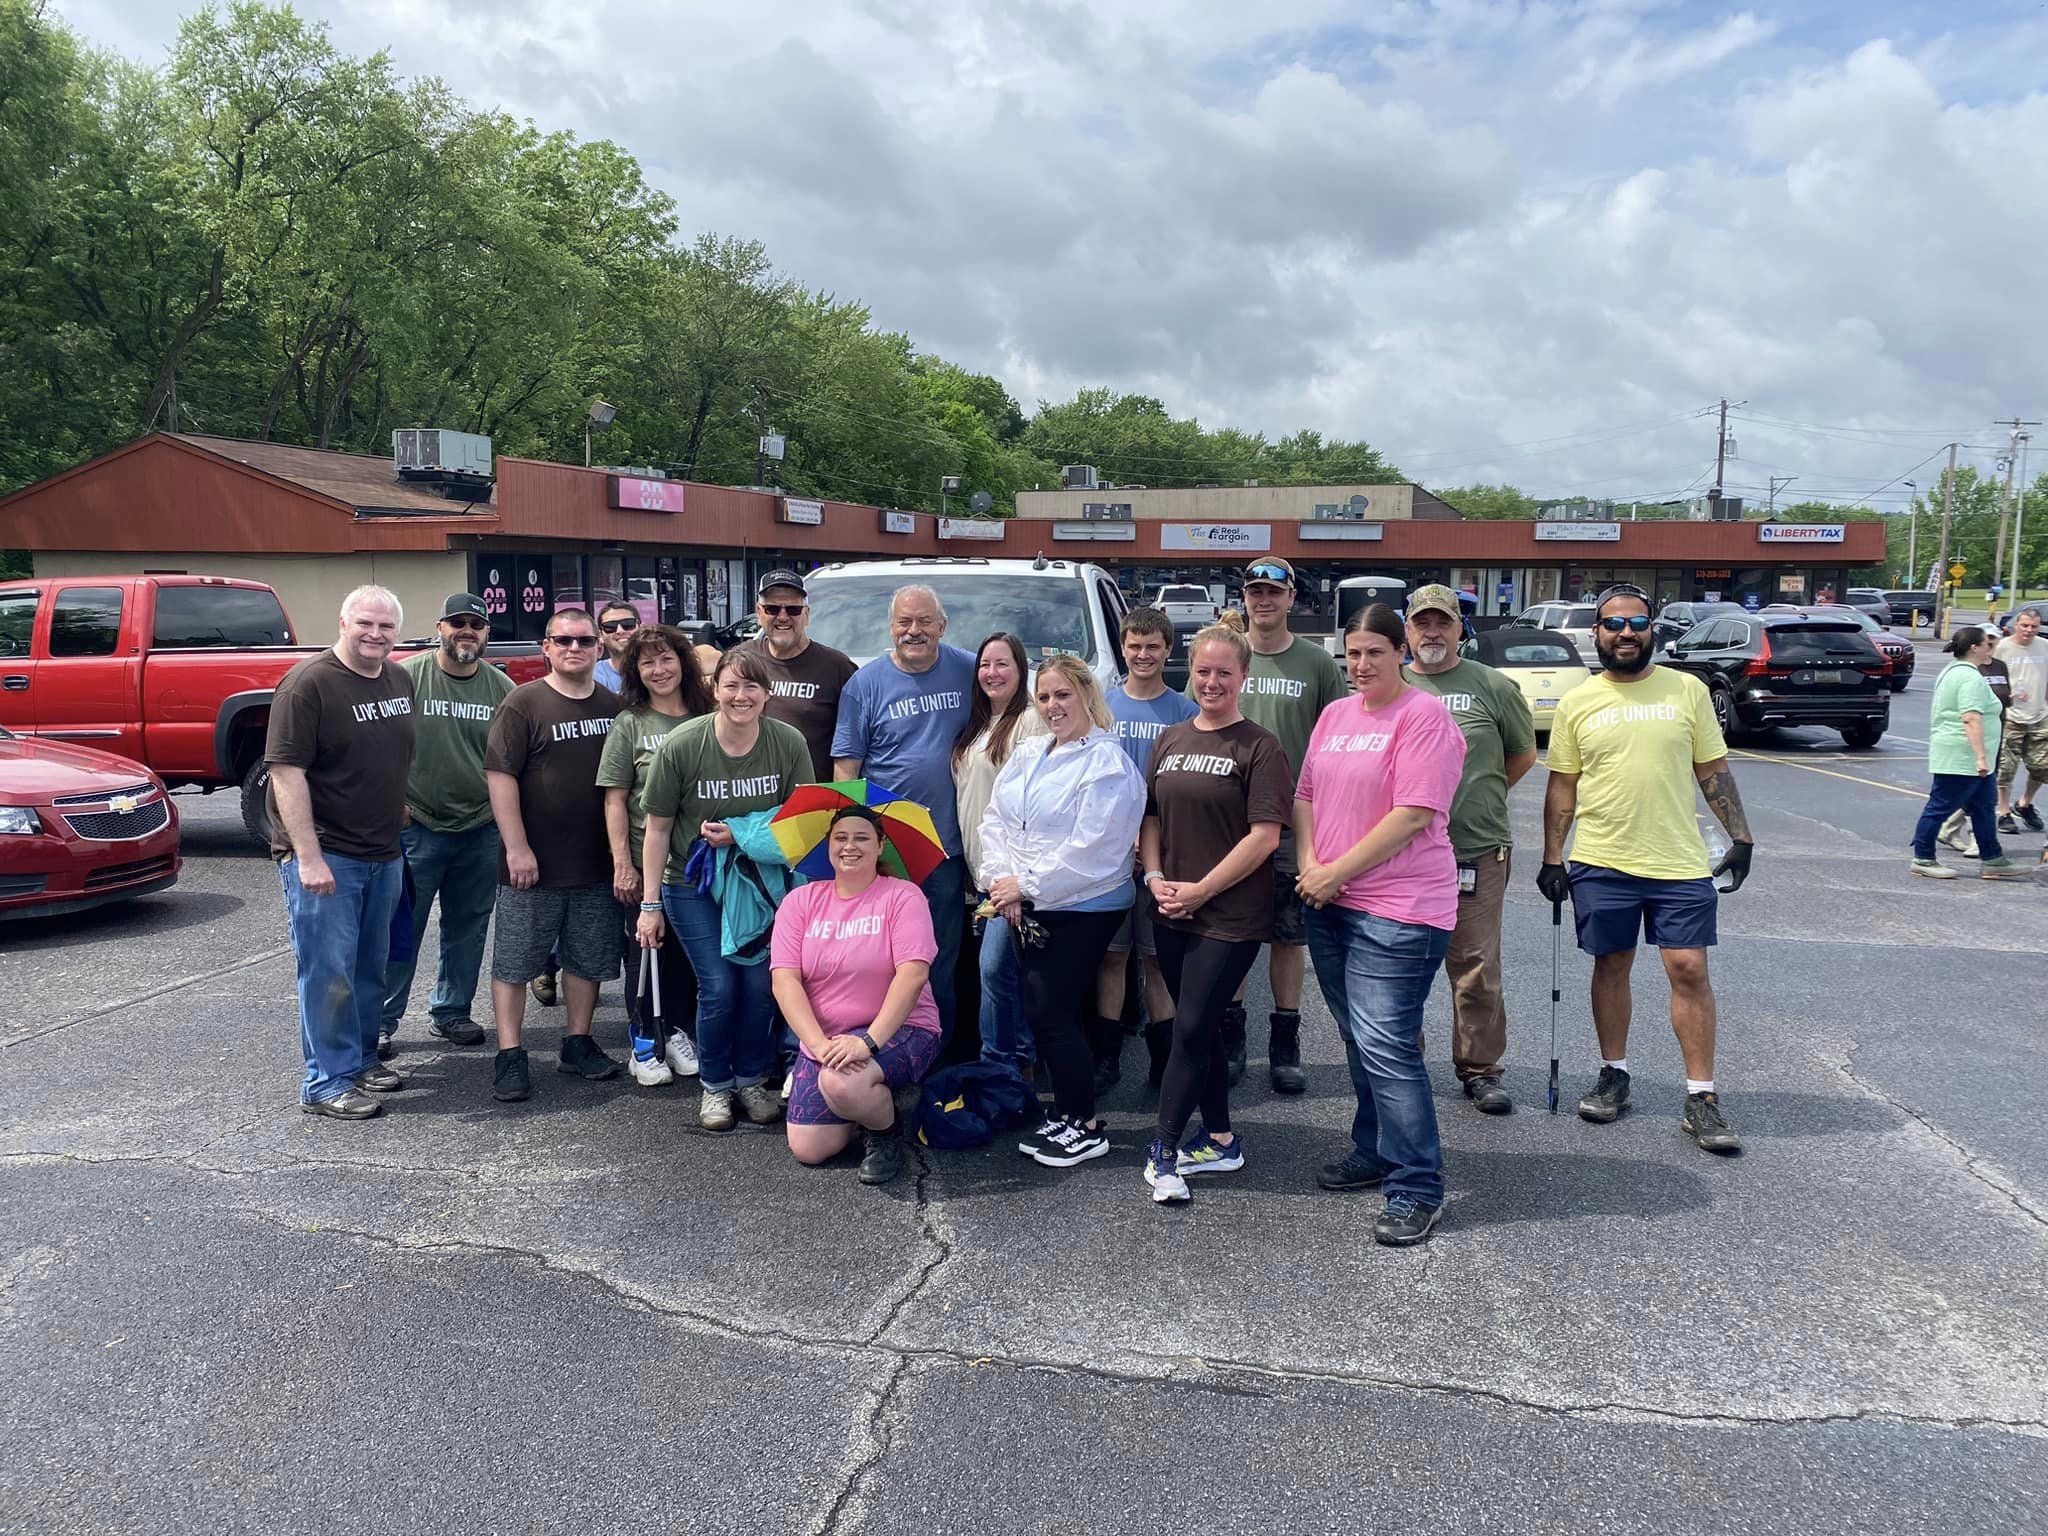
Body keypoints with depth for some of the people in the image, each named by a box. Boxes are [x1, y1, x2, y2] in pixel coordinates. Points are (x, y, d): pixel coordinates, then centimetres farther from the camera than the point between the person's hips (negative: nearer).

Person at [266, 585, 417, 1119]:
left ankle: (362, 1059, 30)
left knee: (370, 968, 16)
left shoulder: (400, 681, 9)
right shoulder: (309, 684, -14)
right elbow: (286, 771, -19)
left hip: (383, 853, 8)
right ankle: (327, 1083, 6)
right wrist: (308, 857, -23)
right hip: (323, 856, -7)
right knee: (328, 971, -3)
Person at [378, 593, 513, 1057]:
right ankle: (382, 1020, 13)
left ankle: (451, 1011, 28)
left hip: (481, 831, 3)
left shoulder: (502, 688, 4)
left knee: (468, 930, 13)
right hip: (417, 827, -3)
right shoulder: (408, 676, -5)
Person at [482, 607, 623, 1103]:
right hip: (533, 865, -5)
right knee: (514, 962, 2)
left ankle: (578, 1043, 26)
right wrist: (517, 847, -17)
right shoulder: (523, 703, -7)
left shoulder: (613, 706, 8)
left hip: (597, 864, 5)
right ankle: (510, 1056, 10)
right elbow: (500, 775, -12)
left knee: (588, 959, 13)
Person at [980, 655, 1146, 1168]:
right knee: (1044, 1012, 10)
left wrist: (1026, 886, -15)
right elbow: (995, 820, 9)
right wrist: (1004, 884, -6)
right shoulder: (1026, 754, 12)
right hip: (1025, 909, 7)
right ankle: (1065, 1114, 25)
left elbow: (1090, 850, -20)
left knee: (1053, 1012, -6)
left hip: (1081, 910, -7)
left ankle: (1086, 1127, 8)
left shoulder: (1107, 763, -13)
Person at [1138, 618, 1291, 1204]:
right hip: (1172, 913, 6)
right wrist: (1155, 877, -1)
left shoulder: (1259, 746, -7)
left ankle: (1163, 1149, 4)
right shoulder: (1170, 740, 11)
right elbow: (1152, 817, 16)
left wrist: (1201, 890, -13)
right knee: (1201, 1029, 13)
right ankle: (1221, 1141, 25)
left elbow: (1264, 836, -12)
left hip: (1230, 916, -6)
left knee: (1191, 1029, -6)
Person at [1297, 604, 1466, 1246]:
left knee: (1386, 1045, -10)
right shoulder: (1335, 715, 14)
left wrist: (1335, 872, -14)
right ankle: (1374, 1152, 31)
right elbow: (1306, 796, 16)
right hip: (1329, 905, 7)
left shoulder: (1425, 716, -9)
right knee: (1360, 1041, 16)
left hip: (1398, 909, -7)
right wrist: (1309, 865, -2)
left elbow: (1414, 815, -17)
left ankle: (1417, 1189, -1)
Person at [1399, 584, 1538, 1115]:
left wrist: (1477, 800, 11)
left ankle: (1480, 1068, 15)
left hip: (1477, 852, -1)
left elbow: (1523, 754, 14)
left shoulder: (1494, 687, 4)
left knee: (1477, 966, 2)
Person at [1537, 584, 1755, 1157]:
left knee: (1689, 969, -2)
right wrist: (1552, 859, 1)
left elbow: (1713, 770, 7)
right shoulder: (1578, 703, 3)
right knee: (1611, 967, 10)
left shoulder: (1688, 690, 3)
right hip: (1601, 865, 1)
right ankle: (1614, 1076, 26)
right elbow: (1563, 785, 6)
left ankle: (1701, 1098, 6)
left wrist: (1741, 835, 1)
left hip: (1681, 863, -1)